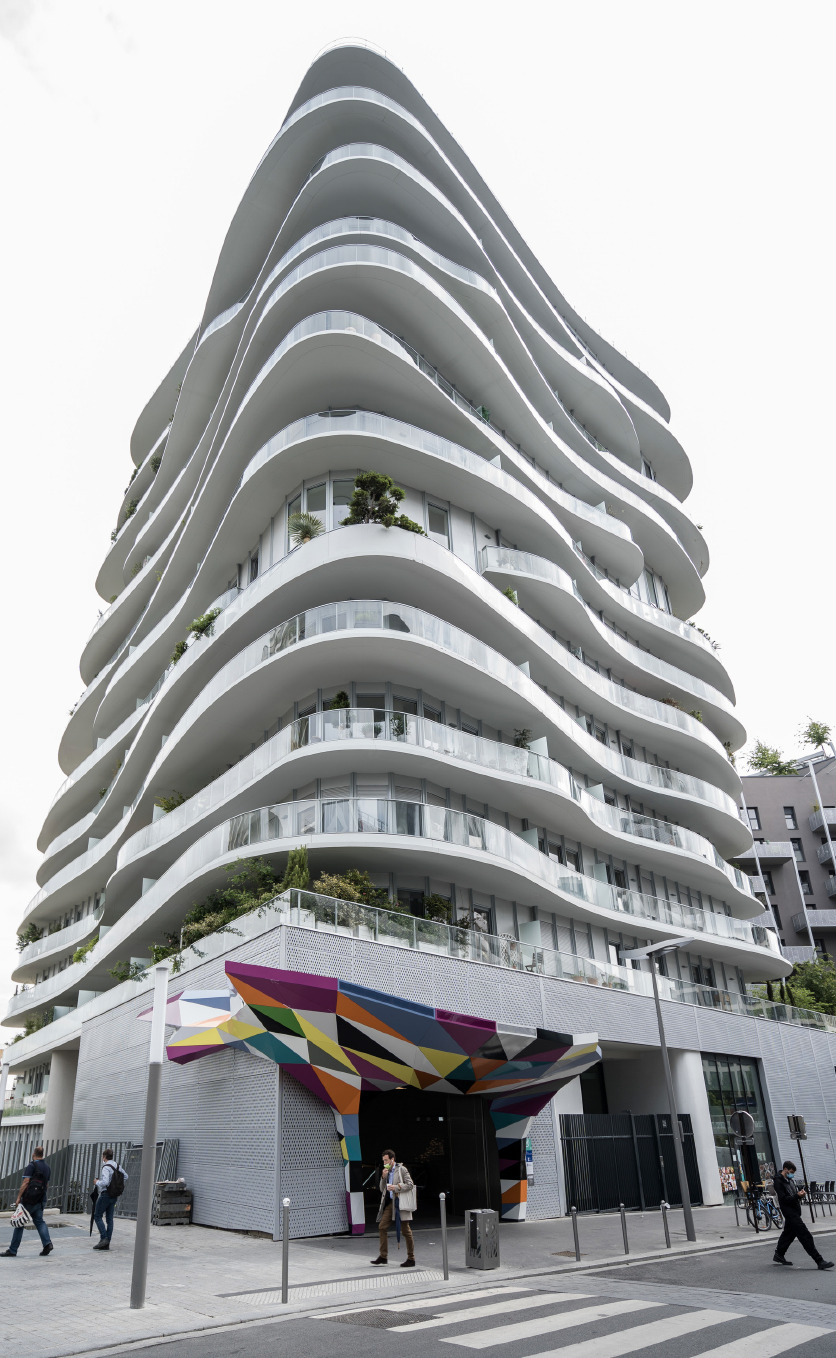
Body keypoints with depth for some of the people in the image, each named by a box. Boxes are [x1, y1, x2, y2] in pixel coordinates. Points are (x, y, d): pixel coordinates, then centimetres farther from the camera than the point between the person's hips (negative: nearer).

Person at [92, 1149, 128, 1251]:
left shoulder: (106, 1167, -16)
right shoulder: (117, 1166, 10)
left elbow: (105, 1182, -27)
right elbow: (125, 1177, 21)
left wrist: (97, 1182, -9)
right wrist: (119, 1188, 25)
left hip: (105, 1194, -8)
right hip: (114, 1196, 8)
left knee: (97, 1216, 2)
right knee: (109, 1218, 8)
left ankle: (104, 1238, -11)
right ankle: (107, 1243, 8)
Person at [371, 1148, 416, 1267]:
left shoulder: (401, 1169, -4)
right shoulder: (387, 1171, 16)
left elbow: (410, 1185, -9)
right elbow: (382, 1189, 15)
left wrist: (396, 1188, -18)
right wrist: (383, 1177, -1)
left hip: (401, 1203, -7)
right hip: (390, 1202, 7)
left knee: (406, 1230, -3)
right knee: (382, 1226, 0)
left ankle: (411, 1259, 4)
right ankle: (383, 1256, 8)